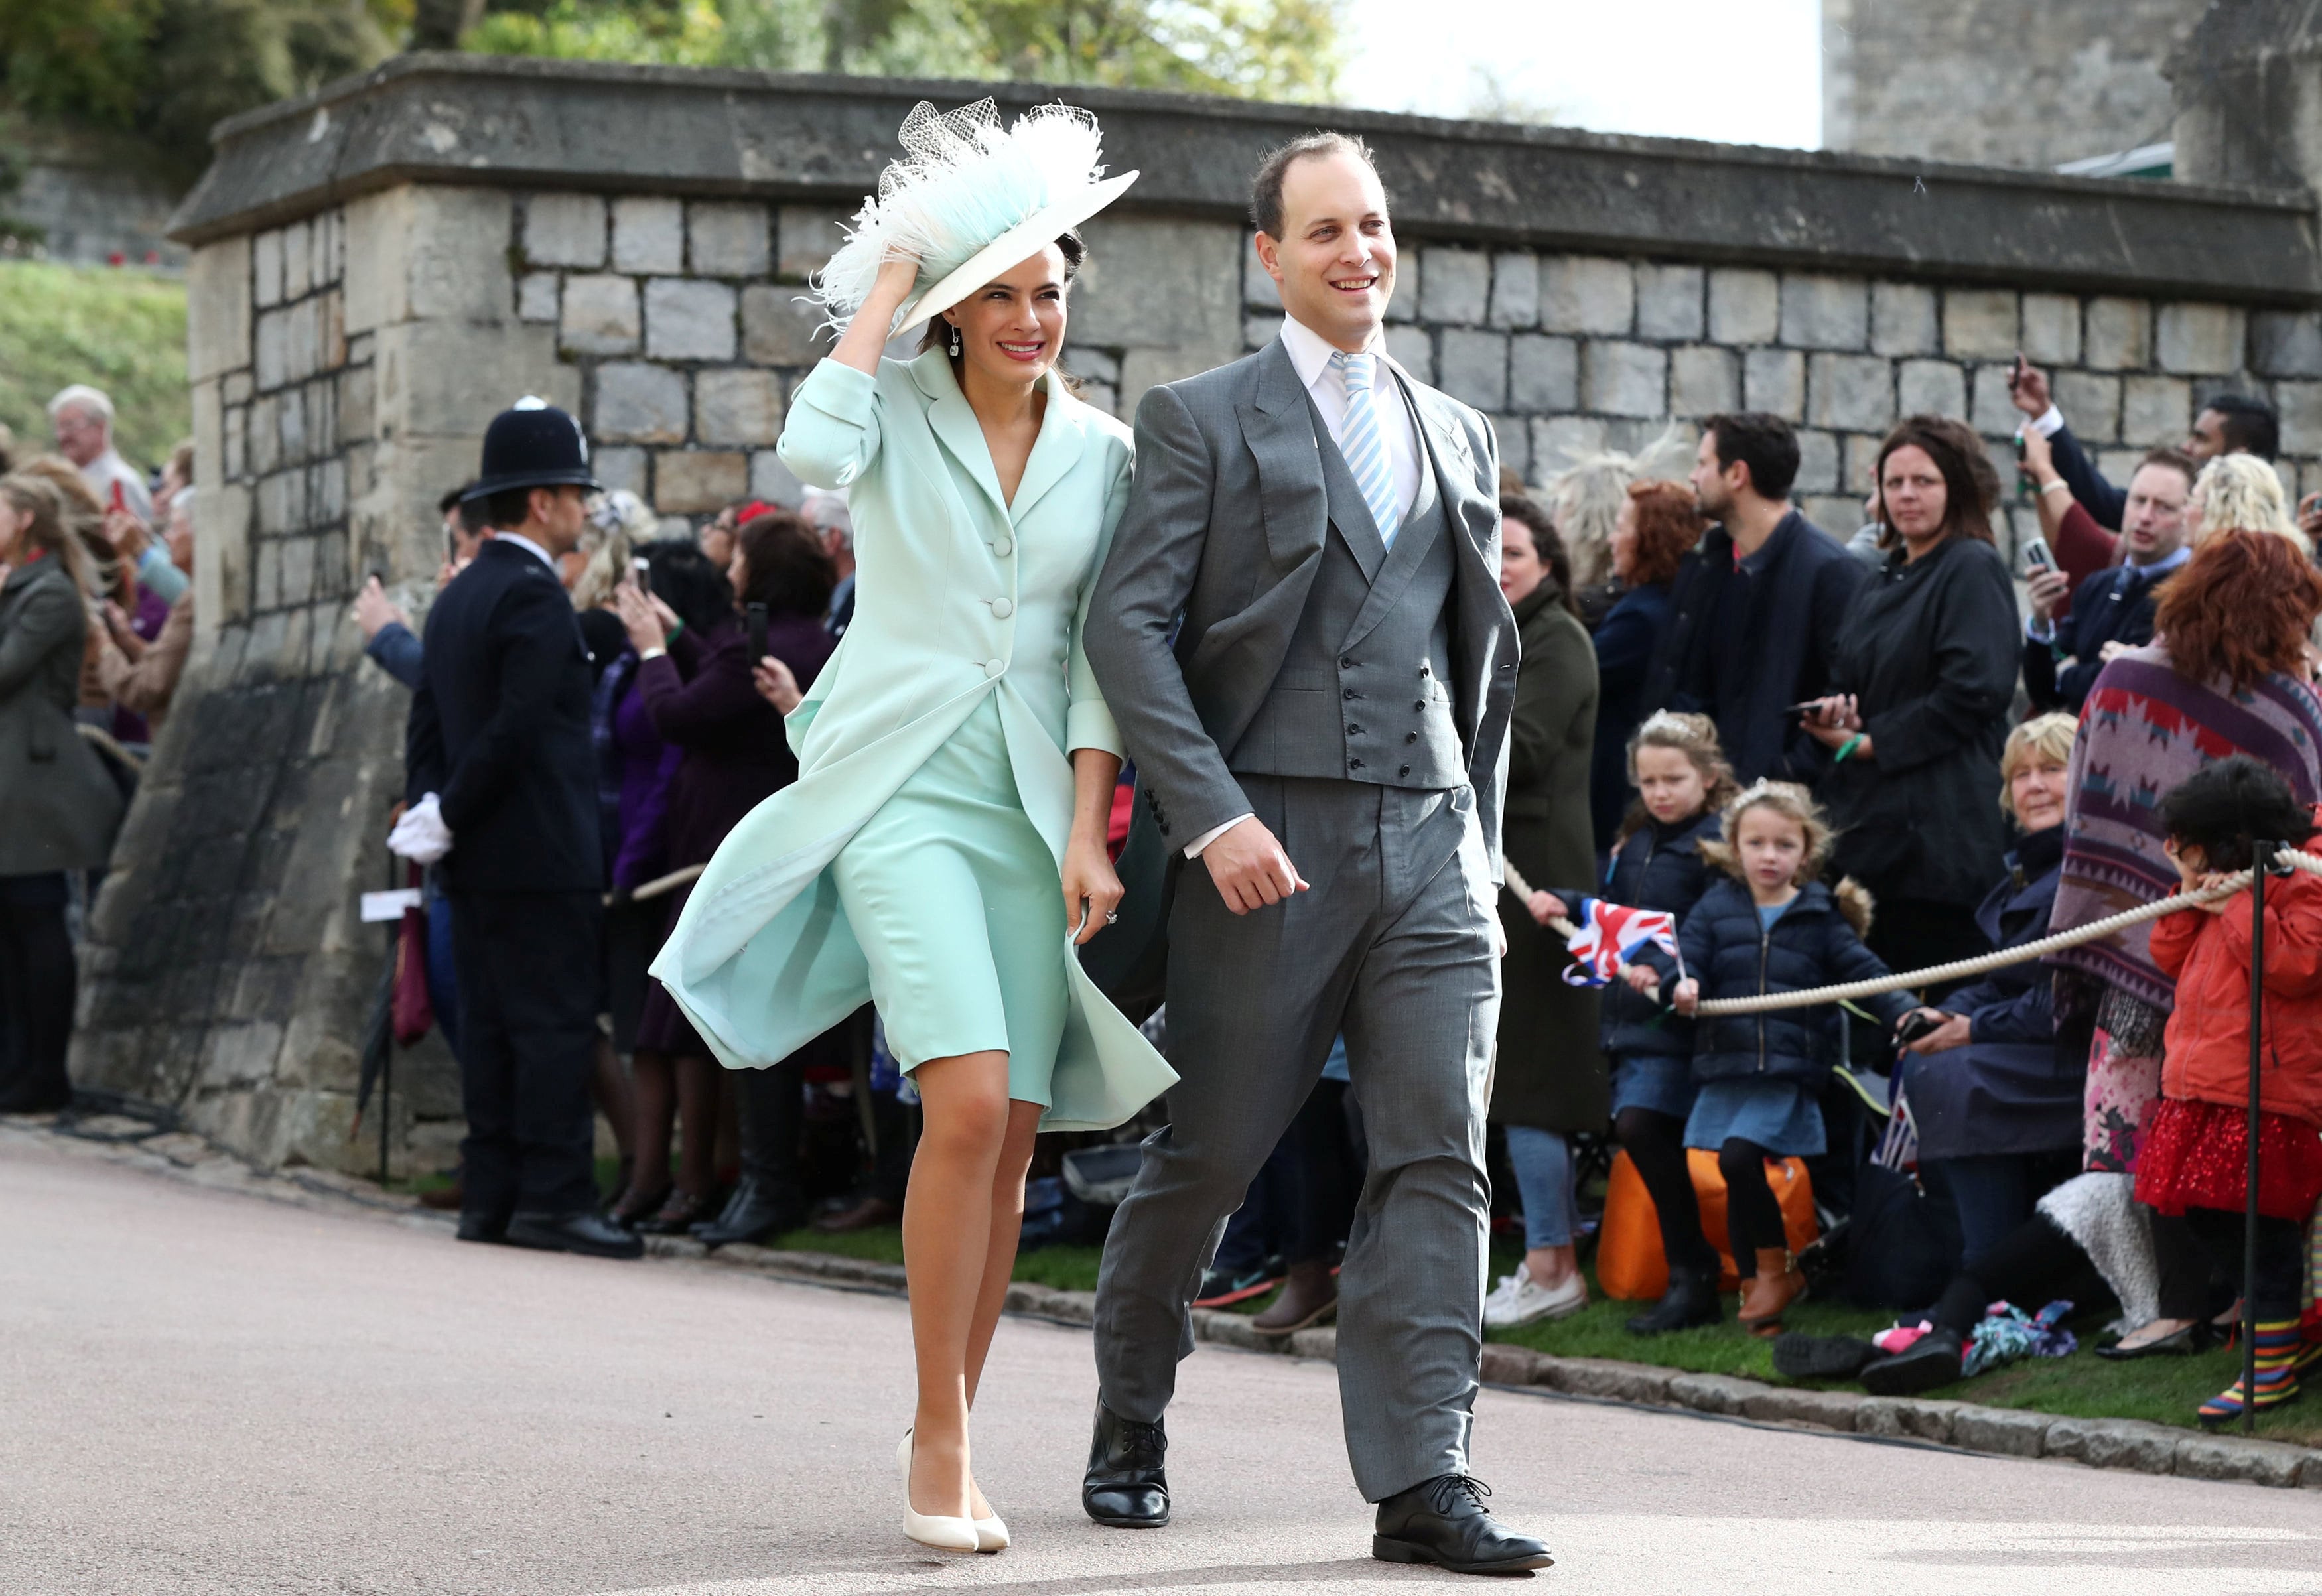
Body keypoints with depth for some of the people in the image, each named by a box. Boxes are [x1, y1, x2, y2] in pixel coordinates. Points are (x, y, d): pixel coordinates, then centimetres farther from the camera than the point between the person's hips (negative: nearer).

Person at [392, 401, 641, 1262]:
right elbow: (517, 727, -19)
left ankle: (490, 1195, 9)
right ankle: (553, 1197, -8)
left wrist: (432, 809, 5)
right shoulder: (532, 594, -13)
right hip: (542, 857, -9)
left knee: (492, 1024, 9)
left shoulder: (457, 596, 16)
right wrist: (445, 818, -11)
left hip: (477, 858, 9)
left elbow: (428, 718, 14)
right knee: (557, 1024, -7)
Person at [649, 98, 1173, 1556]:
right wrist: (885, 283, -10)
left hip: (1030, 803, 4)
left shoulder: (1106, 455, 9)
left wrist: (1088, 831, -2)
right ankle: (942, 1437, -10)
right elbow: (813, 450, -22)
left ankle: (949, 1441, 16)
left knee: (1011, 1144, 2)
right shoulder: (897, 408, 2)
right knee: (973, 1103, -20)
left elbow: (1099, 656, 8)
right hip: (901, 784, -3)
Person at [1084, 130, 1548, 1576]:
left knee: (1439, 1160, -7)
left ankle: (1423, 1481, -9)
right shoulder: (1204, 419, 2)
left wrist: (1483, 840, 16)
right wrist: (1211, 817, -16)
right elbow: (1127, 626, -6)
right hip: (1269, 844, -4)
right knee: (1208, 1153, 5)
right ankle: (1131, 1422, 26)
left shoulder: (1459, 436, 18)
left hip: (1432, 844, 4)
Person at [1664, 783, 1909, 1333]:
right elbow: (1684, 958, 3)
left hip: (1788, 1073, -3)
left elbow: (1863, 972, 4)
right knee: (1736, 1176, 4)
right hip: (1725, 1065, 3)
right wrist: (1682, 986, -20)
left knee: (1739, 1157, -20)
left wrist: (1904, 1013, -12)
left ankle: (1776, 1269, -2)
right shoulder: (1716, 908, 10)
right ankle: (1755, 1289, 18)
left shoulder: (1820, 917, 7)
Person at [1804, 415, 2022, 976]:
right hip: (1865, 825, 8)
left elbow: (1973, 692, -16)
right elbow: (1846, 677, 23)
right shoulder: (1881, 583, 20)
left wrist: (1868, 742, -11)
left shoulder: (1973, 569, -6)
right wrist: (1832, 715, -1)